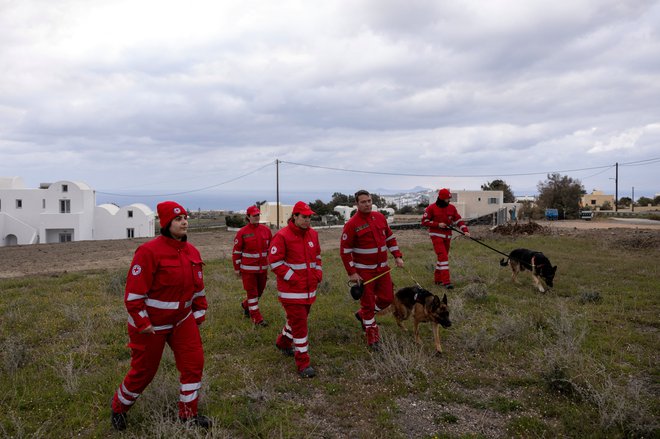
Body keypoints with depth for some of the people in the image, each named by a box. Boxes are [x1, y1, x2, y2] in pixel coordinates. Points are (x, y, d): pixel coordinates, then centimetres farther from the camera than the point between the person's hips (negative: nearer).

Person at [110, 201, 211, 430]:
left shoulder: (192, 252, 1)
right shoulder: (149, 251, -22)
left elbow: (198, 286, 11)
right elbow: (134, 291, -21)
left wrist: (199, 313, 12)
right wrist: (142, 323, -19)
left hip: (182, 319, 6)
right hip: (150, 323, -6)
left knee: (194, 361, 0)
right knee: (143, 370, 9)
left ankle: (188, 415, 19)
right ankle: (118, 408, 38)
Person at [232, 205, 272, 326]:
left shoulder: (266, 230, 2)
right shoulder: (242, 232, -9)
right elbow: (236, 251, -4)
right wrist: (237, 268, -3)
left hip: (263, 267, 5)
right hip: (248, 268, -4)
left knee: (260, 291, 16)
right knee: (252, 292, 2)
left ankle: (245, 305, 43)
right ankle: (257, 318, 11)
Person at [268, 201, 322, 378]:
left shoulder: (313, 234, 6)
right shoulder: (282, 236, -15)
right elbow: (274, 262, -15)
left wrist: (319, 271, 5)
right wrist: (292, 277, -19)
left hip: (309, 288, 7)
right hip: (291, 289, -7)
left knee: (298, 318, 22)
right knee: (299, 324, -6)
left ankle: (283, 342, 48)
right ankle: (303, 363, 5)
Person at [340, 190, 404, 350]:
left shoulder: (380, 217, 3)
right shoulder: (352, 224, -14)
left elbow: (390, 237, 14)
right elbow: (345, 250, -12)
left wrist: (397, 256, 6)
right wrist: (352, 272, -14)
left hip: (382, 268, 6)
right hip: (364, 271, -6)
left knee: (387, 298, 10)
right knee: (368, 303, 4)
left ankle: (362, 314, 35)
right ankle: (372, 338, 19)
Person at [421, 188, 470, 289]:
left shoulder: (452, 208, 5)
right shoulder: (431, 208, -8)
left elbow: (458, 220, 5)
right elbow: (424, 221, -7)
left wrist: (465, 230, -9)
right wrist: (438, 225, -16)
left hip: (447, 235, 6)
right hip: (436, 235, -6)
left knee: (443, 257, 13)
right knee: (443, 257, -15)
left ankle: (437, 279, 27)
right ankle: (446, 281, -17)